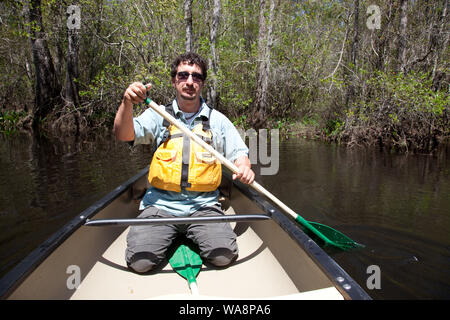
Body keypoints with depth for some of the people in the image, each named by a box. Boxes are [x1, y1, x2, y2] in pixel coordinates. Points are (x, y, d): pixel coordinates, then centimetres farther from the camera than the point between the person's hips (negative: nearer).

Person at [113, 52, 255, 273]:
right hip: (160, 204, 0)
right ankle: (170, 235, 14)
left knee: (224, 256, -19)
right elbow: (123, 135, -7)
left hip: (203, 205, 1)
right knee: (140, 262, -18)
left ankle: (191, 236, 12)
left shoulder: (218, 120, 10)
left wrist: (244, 166, -15)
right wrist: (127, 103, -26)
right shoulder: (158, 115, 7)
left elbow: (239, 153, 9)